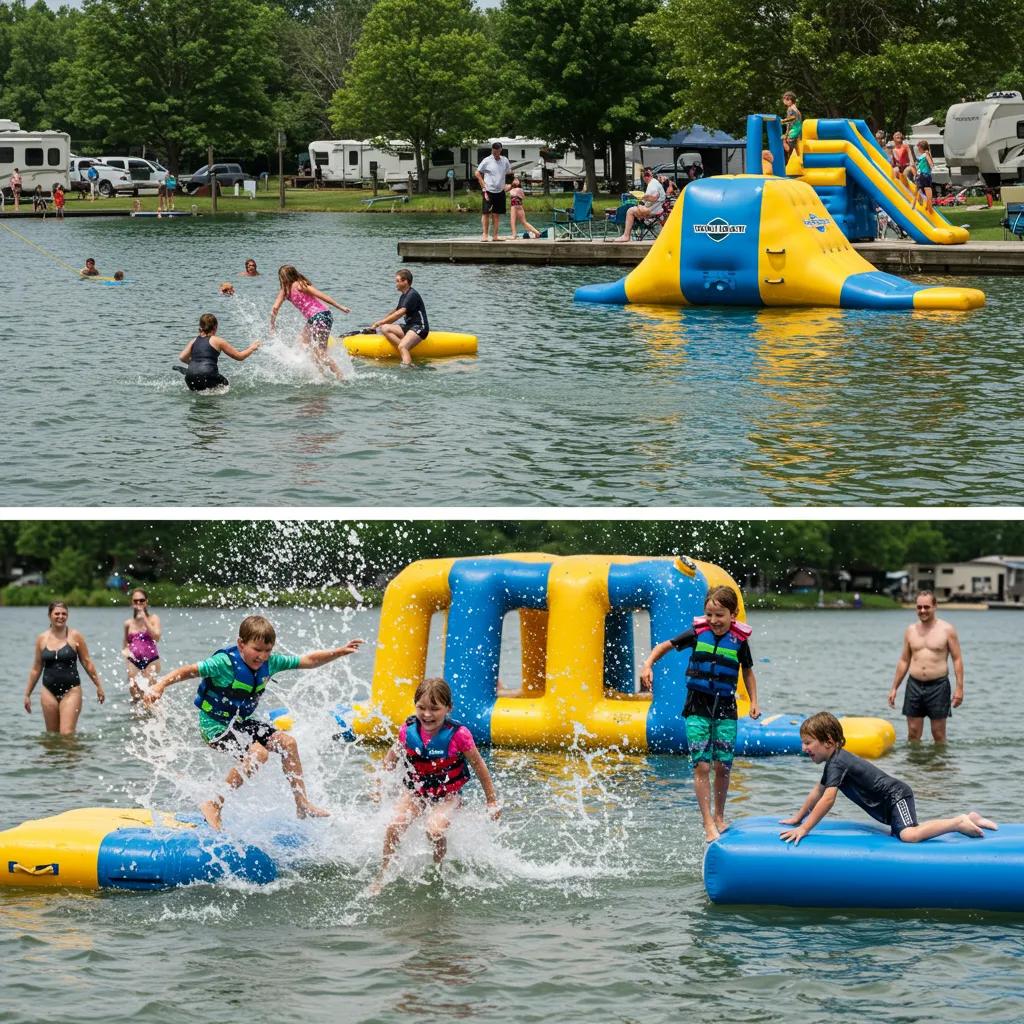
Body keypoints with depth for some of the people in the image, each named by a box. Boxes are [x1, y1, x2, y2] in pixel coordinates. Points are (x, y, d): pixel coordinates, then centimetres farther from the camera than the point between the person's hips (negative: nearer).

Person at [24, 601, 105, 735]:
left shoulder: (75, 637, -1)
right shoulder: (42, 639, 6)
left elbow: (87, 663, 4)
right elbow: (36, 669, 14)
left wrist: (98, 686, 3)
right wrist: (27, 694, 15)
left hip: (71, 690, -3)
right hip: (49, 692, 3)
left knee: (67, 734, -15)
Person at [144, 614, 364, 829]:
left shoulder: (270, 663, -5)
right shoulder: (225, 663, -24)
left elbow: (308, 661, 3)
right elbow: (189, 671, -28)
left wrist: (340, 652, -5)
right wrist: (159, 686, -40)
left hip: (241, 722, 8)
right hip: (214, 725, -8)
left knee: (287, 742, -2)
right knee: (258, 753, -27)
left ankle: (302, 805, 6)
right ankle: (213, 805, -22)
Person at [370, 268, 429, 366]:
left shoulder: (412, 295, -13)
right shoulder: (404, 296, 17)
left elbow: (400, 314, -21)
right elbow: (395, 311, 31)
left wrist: (380, 322, -19)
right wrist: (380, 322, 25)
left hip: (419, 328, -10)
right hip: (409, 326, 10)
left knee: (402, 347, -32)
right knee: (384, 329, -9)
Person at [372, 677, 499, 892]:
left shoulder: (458, 735, -21)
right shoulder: (409, 730, -12)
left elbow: (479, 767, -8)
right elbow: (393, 756, 10)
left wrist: (492, 801, 0)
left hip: (447, 795, -3)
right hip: (416, 792, 3)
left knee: (435, 830, -28)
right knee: (394, 826, -19)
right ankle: (381, 876, -1)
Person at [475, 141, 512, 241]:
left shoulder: (505, 161, 7)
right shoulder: (487, 161, -5)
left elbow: (509, 172, 19)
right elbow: (477, 174, 0)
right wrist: (483, 185, -7)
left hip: (500, 191, 4)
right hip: (488, 191, -4)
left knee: (496, 214, 5)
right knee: (486, 213, -6)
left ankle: (495, 236, 8)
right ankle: (484, 235, -4)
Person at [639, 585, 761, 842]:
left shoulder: (739, 640, -2)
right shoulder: (698, 633, -4)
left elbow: (747, 672, 13)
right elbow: (666, 646, 7)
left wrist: (754, 702, 7)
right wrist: (648, 665, -7)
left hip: (725, 708, 1)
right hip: (697, 707, -1)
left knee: (723, 765, 2)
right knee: (702, 765, -8)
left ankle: (719, 817, 24)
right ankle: (708, 823, -5)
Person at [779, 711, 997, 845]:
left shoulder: (837, 764, -17)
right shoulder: (835, 760, 15)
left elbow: (828, 799, -27)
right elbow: (818, 791, 27)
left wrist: (803, 829, -27)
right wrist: (798, 818, 26)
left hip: (895, 796, -11)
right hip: (889, 805, 11)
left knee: (909, 835, -32)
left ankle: (959, 823, -19)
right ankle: (969, 819, 21)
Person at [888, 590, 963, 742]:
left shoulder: (947, 630, -2)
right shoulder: (911, 630, 10)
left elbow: (957, 659, -2)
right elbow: (904, 661, 15)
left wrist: (959, 688, -10)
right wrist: (894, 688, 12)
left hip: (938, 685, -3)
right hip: (914, 685, 3)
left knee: (939, 734, 1)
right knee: (913, 734, 3)